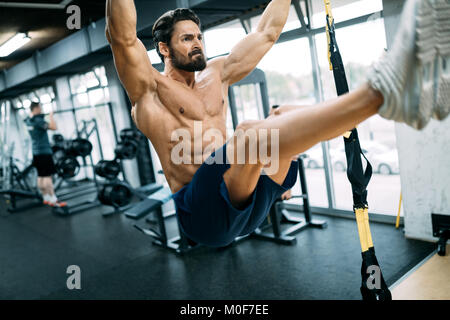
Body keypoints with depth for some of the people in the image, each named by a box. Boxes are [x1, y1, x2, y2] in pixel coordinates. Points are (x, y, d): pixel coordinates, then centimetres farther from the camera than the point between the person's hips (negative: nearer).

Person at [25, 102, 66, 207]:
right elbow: (54, 127, -26)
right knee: (48, 176, -10)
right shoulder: (38, 120, -17)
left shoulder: (28, 121, 11)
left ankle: (46, 198, 17)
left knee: (41, 176, 11)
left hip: (36, 152, 9)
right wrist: (51, 116, -13)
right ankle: (53, 201, -11)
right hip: (44, 151, -9)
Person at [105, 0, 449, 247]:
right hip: (201, 212, -6)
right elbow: (122, 37, -15)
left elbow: (267, 32, 23)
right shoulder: (150, 89, 4)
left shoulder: (216, 74, 20)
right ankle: (381, 89, -47)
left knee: (284, 117, -14)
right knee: (250, 134, -33)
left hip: (247, 206, 6)